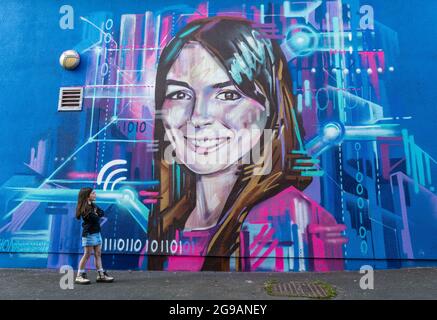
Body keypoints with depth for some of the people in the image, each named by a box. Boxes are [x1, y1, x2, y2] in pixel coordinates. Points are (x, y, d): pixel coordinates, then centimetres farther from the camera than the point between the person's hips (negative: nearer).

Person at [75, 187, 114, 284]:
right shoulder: (84, 208, -14)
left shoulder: (92, 205, 14)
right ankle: (79, 276, 6)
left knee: (98, 253, 8)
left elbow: (102, 213, 6)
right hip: (89, 233, -8)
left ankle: (101, 275, 12)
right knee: (87, 254, -4)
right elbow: (95, 218, -20)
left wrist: (96, 214, -10)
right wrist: (96, 215, -1)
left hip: (96, 232, 8)